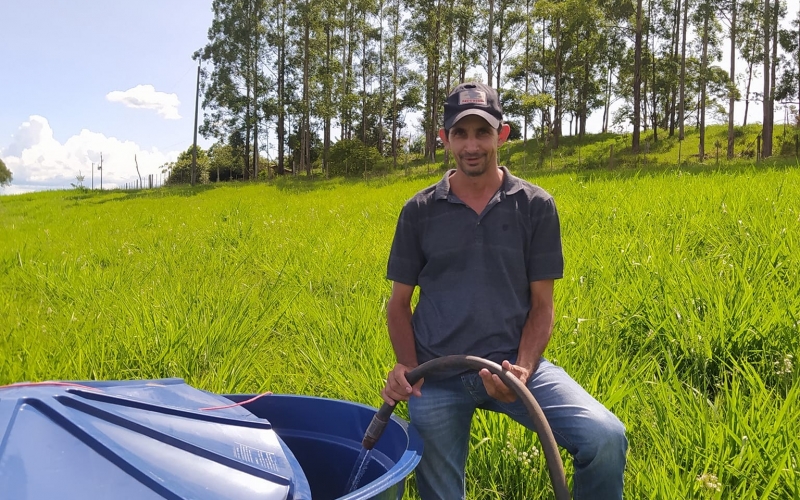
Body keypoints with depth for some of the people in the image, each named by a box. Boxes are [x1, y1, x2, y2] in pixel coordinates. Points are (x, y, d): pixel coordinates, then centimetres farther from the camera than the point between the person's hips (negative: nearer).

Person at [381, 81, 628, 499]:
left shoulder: (535, 206, 1)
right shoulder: (419, 211, 3)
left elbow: (542, 303, 1)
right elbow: (399, 301, 8)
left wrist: (523, 369, -16)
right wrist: (406, 365, -10)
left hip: (511, 364, 0)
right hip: (435, 374, 1)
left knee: (606, 439, -20)